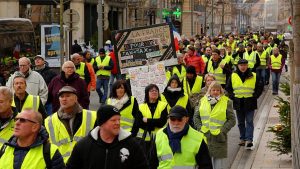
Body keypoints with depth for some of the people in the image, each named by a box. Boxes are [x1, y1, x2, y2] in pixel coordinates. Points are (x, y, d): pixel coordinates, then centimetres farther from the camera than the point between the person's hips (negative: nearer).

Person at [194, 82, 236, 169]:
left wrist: (222, 131, -9)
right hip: (204, 136, 3)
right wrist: (199, 128, 1)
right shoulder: (203, 101, 9)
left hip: (218, 138, -3)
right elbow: (196, 116, 15)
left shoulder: (226, 102, 0)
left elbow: (232, 120, 0)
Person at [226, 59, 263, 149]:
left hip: (250, 103, -2)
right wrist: (232, 97, -1)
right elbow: (228, 88, 11)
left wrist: (255, 96, -5)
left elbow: (260, 87, 6)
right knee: (241, 123, 11)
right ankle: (243, 138, 22)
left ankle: (249, 140, -9)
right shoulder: (233, 76, 4)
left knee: (249, 122, -6)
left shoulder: (253, 76, 0)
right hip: (238, 103, 3)